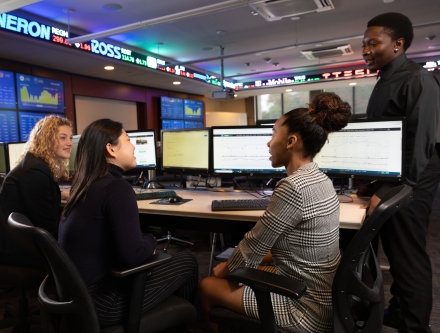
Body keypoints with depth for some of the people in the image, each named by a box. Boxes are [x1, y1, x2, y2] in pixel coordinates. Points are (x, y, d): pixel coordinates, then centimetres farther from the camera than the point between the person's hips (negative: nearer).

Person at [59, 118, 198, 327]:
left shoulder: (85, 184, 6)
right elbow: (133, 254, -26)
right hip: (98, 303, -9)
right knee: (186, 262, 5)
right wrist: (151, 242, -7)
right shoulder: (116, 187, -22)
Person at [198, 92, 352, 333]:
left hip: (308, 309, -8)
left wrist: (225, 270, 3)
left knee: (207, 286, 6)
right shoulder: (319, 179, 2)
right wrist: (232, 265, 11)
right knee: (239, 271, 22)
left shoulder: (292, 187, -27)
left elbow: (254, 245, -17)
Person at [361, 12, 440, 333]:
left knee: (409, 260, 2)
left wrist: (390, 191, -23)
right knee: (395, 253, 19)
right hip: (387, 182, 9)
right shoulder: (385, 81, 14)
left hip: (406, 188, -9)